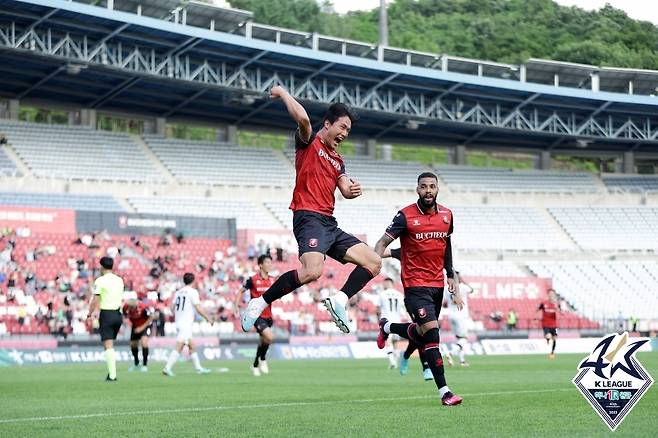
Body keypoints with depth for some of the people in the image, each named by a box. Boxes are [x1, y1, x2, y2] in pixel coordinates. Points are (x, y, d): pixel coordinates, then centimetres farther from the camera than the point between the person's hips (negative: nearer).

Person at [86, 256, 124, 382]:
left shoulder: (100, 281, -9)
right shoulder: (119, 280, 8)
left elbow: (95, 300, -12)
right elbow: (121, 297, 12)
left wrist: (89, 315, -7)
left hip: (106, 314, -6)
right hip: (118, 314, 6)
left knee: (108, 345, -6)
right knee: (110, 344, 19)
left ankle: (112, 375, -13)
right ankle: (112, 371, 16)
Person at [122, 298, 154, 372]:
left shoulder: (143, 307, -35)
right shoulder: (126, 308, -24)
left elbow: (151, 317, -19)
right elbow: (125, 317, -1)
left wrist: (142, 327, -20)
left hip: (145, 324, -5)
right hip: (135, 326, 5)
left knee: (144, 342, -23)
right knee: (133, 344, 9)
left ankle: (145, 365, -12)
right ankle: (136, 364, 33)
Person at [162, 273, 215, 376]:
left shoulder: (178, 292, 11)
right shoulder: (193, 292, -9)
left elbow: (172, 307, 15)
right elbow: (198, 308, -12)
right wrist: (208, 318, -2)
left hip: (178, 322, 8)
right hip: (186, 324, -8)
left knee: (191, 346, 16)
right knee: (179, 347, -12)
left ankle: (198, 368, 21)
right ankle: (167, 368, -19)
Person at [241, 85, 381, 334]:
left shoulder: (338, 160, 25)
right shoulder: (309, 143, 2)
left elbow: (345, 190, 11)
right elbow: (302, 118, -19)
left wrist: (352, 190, -11)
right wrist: (282, 93, -6)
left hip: (329, 223, 9)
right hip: (308, 218, -9)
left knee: (373, 262, 3)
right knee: (312, 271, -30)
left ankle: (339, 301, -4)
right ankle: (259, 304, -16)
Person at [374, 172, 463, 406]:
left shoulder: (446, 215, 7)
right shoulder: (406, 216, -10)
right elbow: (383, 242, -10)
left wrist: (451, 276, 18)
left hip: (438, 284, 6)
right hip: (415, 284, -6)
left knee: (422, 332, 14)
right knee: (431, 332, -16)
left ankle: (387, 327, 45)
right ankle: (444, 391, -14)